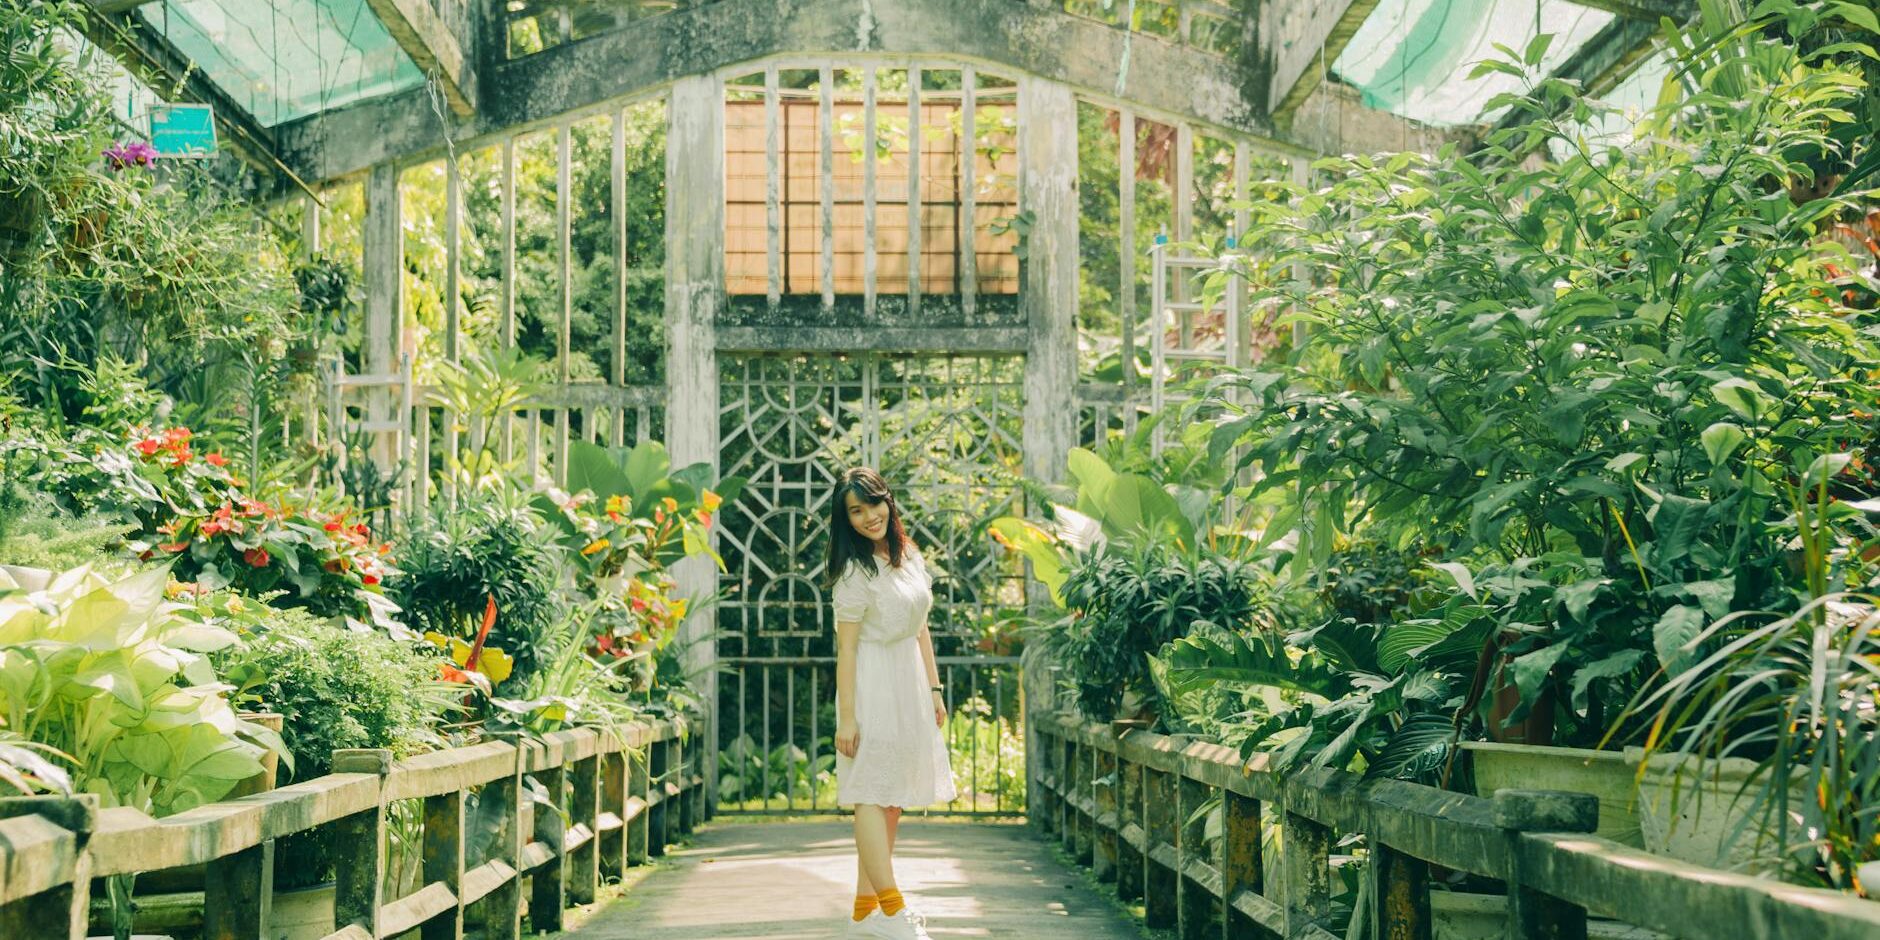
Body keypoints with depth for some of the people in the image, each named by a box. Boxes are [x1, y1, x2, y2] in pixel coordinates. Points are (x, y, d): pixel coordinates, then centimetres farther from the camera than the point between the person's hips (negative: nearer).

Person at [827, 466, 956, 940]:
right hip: (873, 687, -8)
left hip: (909, 686, 8)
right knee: (874, 794, -8)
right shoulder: (854, 571, -11)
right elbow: (846, 647, -14)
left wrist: (934, 689, 15)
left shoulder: (910, 558, 10)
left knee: (893, 798, 7)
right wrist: (846, 717, -18)